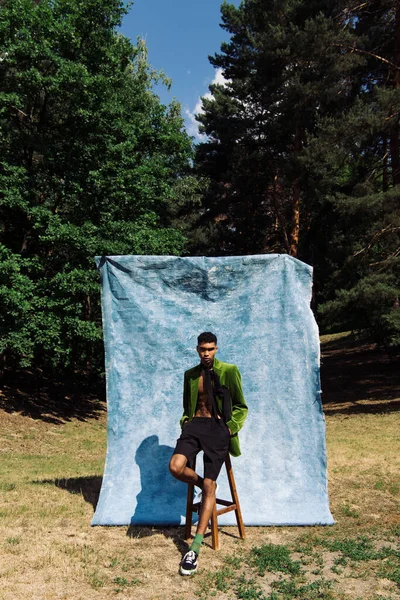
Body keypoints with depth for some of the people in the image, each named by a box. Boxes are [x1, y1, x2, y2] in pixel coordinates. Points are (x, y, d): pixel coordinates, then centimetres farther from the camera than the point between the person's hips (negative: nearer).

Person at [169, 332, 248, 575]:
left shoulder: (229, 371, 3)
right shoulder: (190, 375, 14)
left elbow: (241, 407, 8)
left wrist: (232, 427, -6)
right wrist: (185, 420, 6)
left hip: (218, 428, -3)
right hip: (195, 425, 3)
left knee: (209, 486, -9)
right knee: (176, 467, -24)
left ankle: (195, 548, -6)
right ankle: (204, 485, 11)